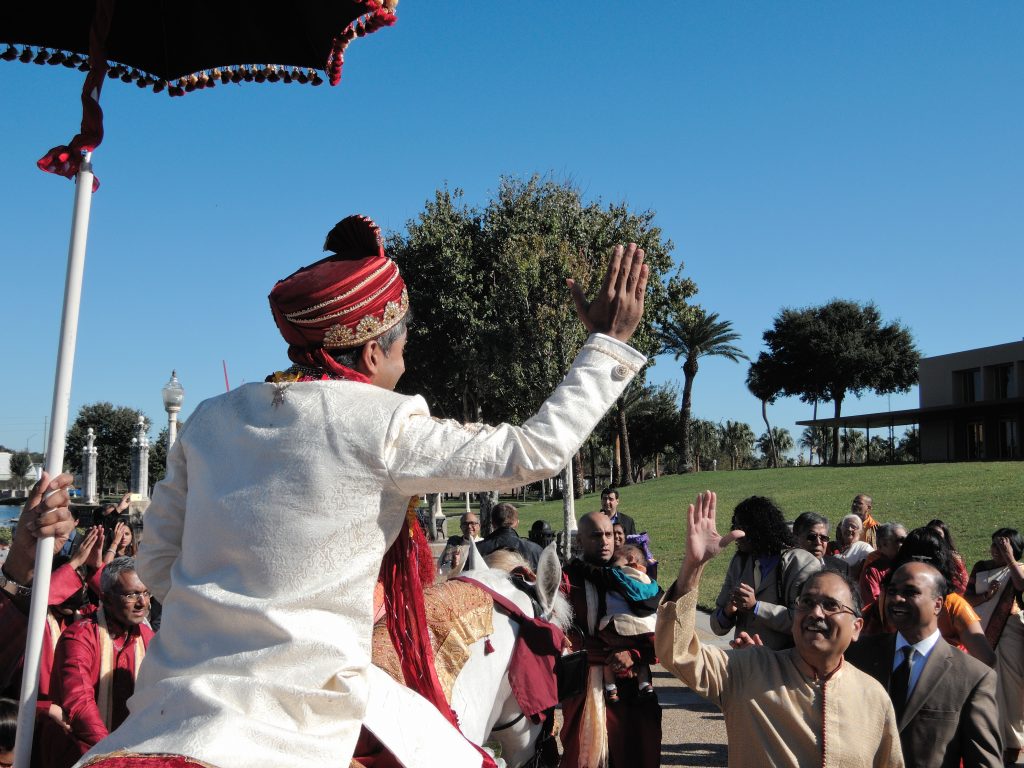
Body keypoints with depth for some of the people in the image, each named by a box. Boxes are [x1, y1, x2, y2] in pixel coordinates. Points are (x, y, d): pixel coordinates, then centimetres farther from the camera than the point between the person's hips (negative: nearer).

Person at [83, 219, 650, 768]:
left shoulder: (212, 419, 4)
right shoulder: (382, 425, -12)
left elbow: (157, 563, 11)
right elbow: (535, 452, -5)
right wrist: (607, 342, 4)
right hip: (288, 721, -6)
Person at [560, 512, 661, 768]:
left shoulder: (632, 581, 9)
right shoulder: (568, 580, -1)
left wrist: (633, 655, -12)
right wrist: (611, 653, -16)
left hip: (635, 692, 3)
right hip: (586, 692, -3)